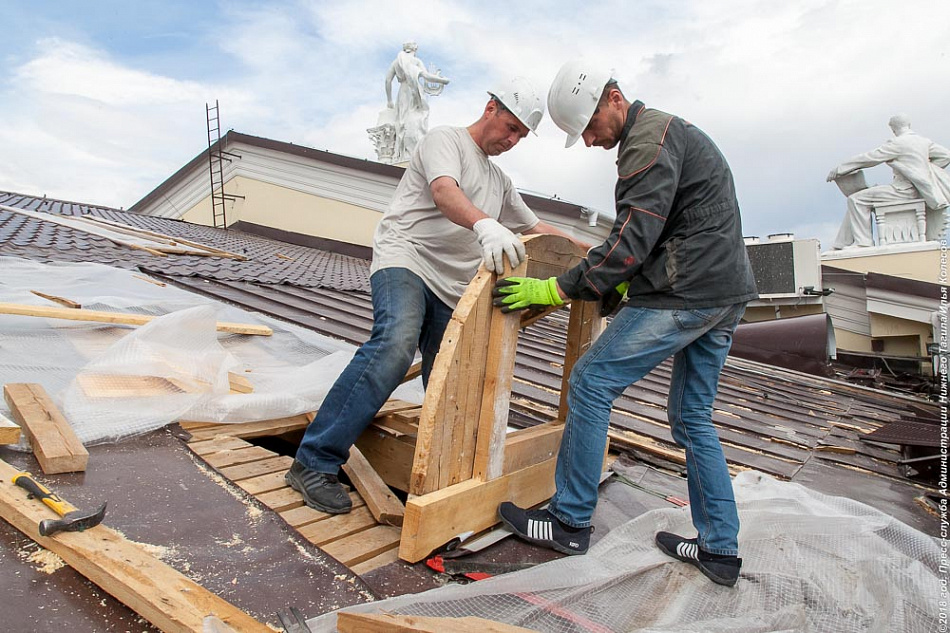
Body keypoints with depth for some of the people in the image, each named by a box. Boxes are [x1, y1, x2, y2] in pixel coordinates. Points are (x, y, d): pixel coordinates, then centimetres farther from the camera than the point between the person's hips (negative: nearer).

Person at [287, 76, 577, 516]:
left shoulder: (500, 182, 29)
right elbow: (444, 192, -17)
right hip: (405, 259, -8)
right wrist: (485, 225, -37)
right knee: (395, 344, -32)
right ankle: (315, 462, -27)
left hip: (451, 288, 8)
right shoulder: (445, 140, 5)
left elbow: (536, 227, 38)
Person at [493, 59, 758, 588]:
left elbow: (633, 239, -20)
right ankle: (720, 549, 21)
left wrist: (556, 290, -17)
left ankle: (571, 522, 3)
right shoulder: (669, 131, 22)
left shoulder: (649, 136, -11)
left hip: (687, 294, -11)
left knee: (591, 383, -6)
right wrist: (625, 286, 21)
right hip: (726, 292, 11)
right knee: (692, 417, 15)